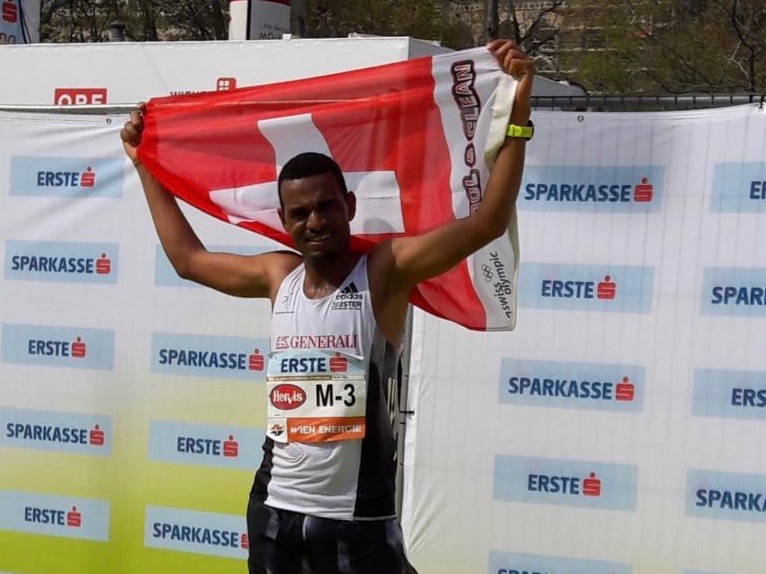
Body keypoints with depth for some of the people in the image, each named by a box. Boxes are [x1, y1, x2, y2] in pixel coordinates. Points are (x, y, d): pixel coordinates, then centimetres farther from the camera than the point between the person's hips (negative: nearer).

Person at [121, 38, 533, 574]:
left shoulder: (385, 272, -8)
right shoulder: (279, 275, 8)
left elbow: (488, 222, -18)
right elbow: (187, 257, 24)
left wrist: (518, 111, -24)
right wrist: (145, 166, 29)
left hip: (356, 516, -5)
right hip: (275, 507, 6)